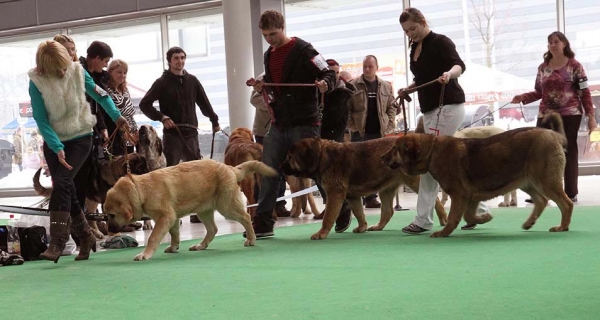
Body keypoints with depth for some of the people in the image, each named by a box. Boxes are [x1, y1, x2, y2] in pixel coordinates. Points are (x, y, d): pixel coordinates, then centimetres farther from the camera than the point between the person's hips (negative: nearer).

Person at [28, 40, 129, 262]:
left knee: (61, 183, -19)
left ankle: (57, 243, -24)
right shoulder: (36, 81, -14)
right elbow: (41, 119, -14)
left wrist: (116, 116, 7)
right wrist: (57, 148, -23)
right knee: (67, 191, 4)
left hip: (80, 138, -1)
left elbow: (98, 94, 8)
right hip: (53, 142, 2)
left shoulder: (77, 71, -9)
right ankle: (86, 238, 20)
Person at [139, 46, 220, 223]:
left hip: (191, 133, 4)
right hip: (172, 134, -4)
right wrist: (162, 117, -14)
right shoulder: (162, 82, -2)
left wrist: (214, 121, 22)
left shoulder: (192, 80, 10)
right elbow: (144, 104, -4)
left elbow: (204, 103, 19)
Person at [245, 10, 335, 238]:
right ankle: (263, 222, 10)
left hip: (304, 123, -7)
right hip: (278, 125, 7)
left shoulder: (302, 50, -9)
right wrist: (262, 88, 1)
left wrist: (325, 84, -32)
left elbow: (329, 74, -10)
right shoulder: (269, 55, 14)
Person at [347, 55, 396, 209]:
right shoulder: (353, 85, 0)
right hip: (359, 133, -3)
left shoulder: (386, 86, 9)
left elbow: (391, 107, 11)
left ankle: (371, 197, 11)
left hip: (379, 132, 3)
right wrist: (352, 127, -9)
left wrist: (389, 126, 0)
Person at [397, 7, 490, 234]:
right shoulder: (414, 48, 13)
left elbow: (459, 64, -25)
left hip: (447, 106, -9)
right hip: (430, 109, 9)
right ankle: (477, 209, 18)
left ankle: (423, 220, -8)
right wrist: (409, 89, 8)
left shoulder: (440, 42, -10)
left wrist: (450, 73, -46)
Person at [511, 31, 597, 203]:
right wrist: (523, 97, -4)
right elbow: (540, 92, 13)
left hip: (570, 114, -3)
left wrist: (591, 115, -7)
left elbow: (585, 92, -1)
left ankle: (571, 192, 7)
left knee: (569, 151, 1)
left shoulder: (574, 66, 0)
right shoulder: (543, 67, 10)